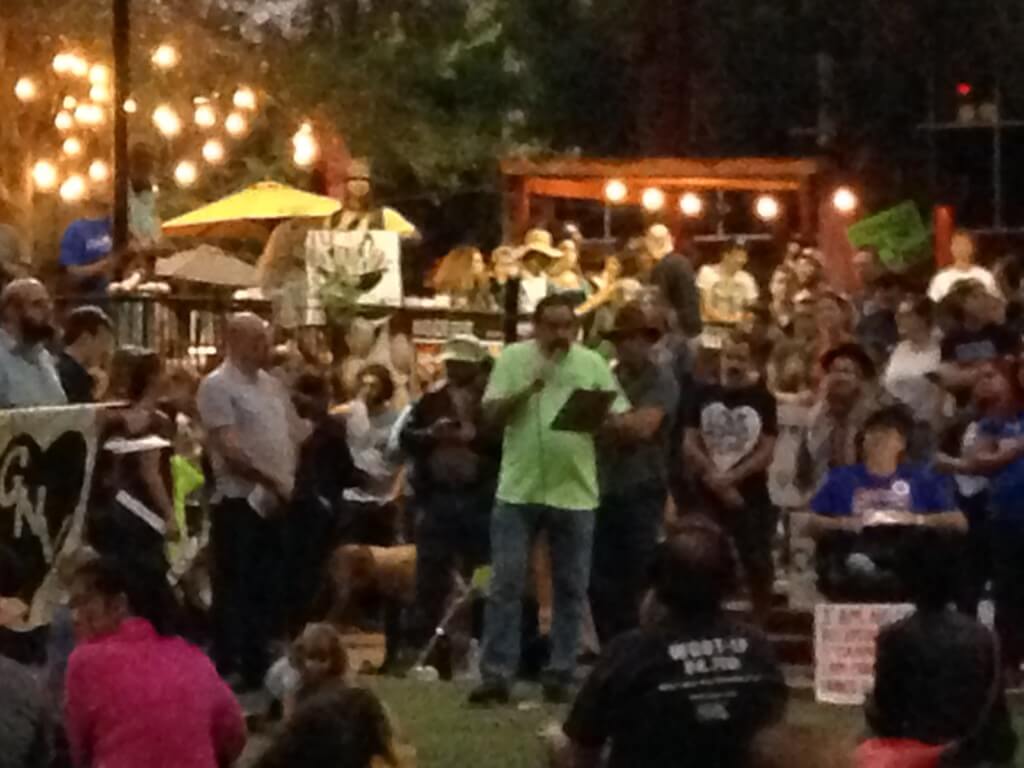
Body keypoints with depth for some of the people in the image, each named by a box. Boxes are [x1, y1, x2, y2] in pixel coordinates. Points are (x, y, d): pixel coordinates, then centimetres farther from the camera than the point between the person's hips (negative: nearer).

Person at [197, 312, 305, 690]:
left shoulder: (273, 385, 15)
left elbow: (295, 436, 18)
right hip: (239, 501, -7)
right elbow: (229, 449, -17)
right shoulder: (218, 385, -10)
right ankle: (225, 671, 2)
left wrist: (292, 481, 2)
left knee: (268, 590, 12)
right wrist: (272, 481, -15)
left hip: (279, 503, 7)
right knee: (235, 592, -3)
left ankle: (258, 668, 20)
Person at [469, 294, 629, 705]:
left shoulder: (593, 364, 3)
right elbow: (491, 414, -5)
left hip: (575, 493, 1)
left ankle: (559, 675, 15)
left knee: (570, 589, 6)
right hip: (518, 490, -1)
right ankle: (496, 674, 0)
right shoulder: (513, 358, 1)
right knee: (506, 585, -2)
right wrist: (529, 388, -18)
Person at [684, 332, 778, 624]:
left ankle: (759, 624, 7)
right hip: (708, 494, 2)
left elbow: (766, 451, -5)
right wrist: (714, 477, -11)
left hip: (750, 495, -1)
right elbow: (691, 444, 1)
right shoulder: (704, 395, 4)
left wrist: (732, 477, -16)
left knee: (756, 563, -3)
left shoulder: (762, 399, 0)